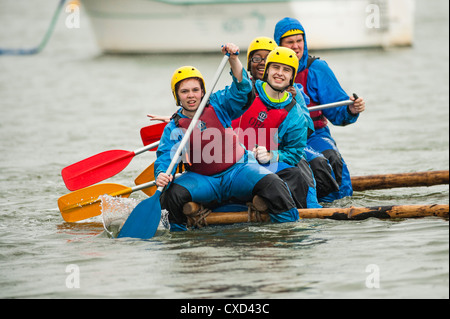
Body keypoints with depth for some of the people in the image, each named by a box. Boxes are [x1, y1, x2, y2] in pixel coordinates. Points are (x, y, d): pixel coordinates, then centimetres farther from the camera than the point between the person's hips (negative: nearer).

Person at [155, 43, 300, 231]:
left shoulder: (218, 105, 4)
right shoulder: (174, 129, -1)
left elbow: (241, 90, -5)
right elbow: (165, 157, -10)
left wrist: (233, 59, -20)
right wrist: (162, 174, -33)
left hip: (238, 169, 0)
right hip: (203, 180, 0)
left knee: (270, 182, -25)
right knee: (173, 193, -27)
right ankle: (178, 233, -5)